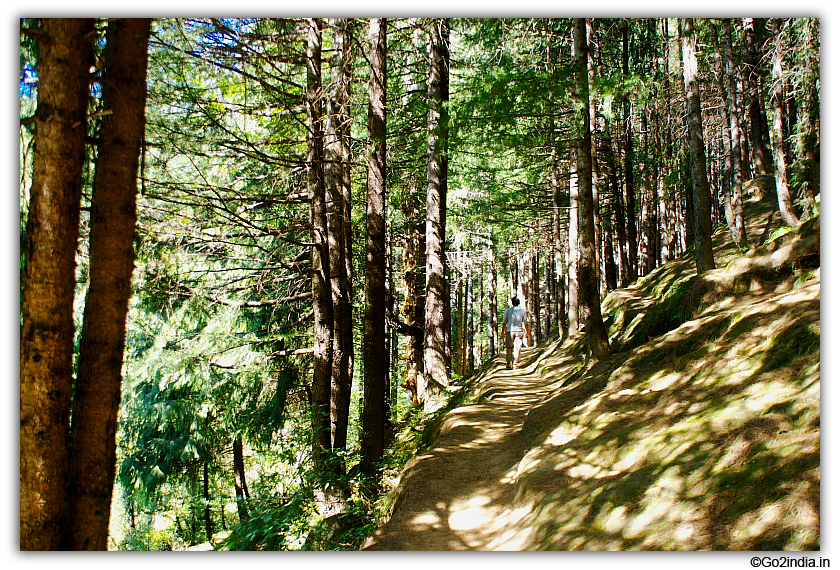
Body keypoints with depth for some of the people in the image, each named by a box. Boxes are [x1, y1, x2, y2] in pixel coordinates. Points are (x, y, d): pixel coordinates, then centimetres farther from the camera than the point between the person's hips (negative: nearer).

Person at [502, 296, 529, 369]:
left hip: (510, 331, -1)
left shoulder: (508, 310, 0)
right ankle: (516, 364, 2)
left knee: (509, 348, 7)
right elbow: (525, 322, 3)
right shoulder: (522, 310, 3)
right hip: (519, 330, 1)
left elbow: (504, 322, 0)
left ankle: (509, 364, 2)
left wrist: (503, 331, 9)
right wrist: (527, 332, 12)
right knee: (517, 348, 3)